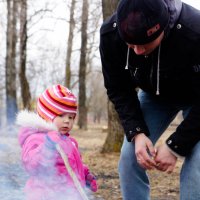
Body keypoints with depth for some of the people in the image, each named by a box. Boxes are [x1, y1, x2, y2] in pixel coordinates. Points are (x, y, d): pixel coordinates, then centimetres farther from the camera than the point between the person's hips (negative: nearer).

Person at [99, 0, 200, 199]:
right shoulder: (110, 33, -29)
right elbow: (118, 90, -14)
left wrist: (175, 146, -29)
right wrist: (136, 133, -27)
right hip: (154, 94, 4)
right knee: (130, 158, -8)